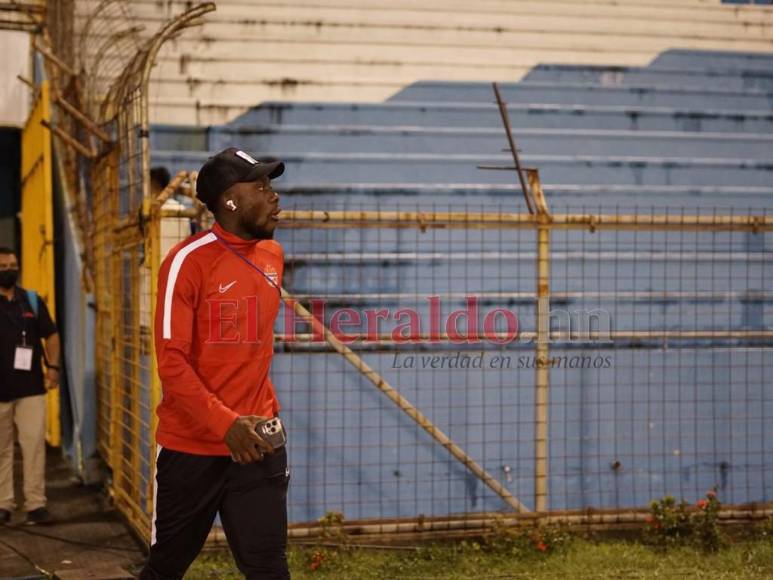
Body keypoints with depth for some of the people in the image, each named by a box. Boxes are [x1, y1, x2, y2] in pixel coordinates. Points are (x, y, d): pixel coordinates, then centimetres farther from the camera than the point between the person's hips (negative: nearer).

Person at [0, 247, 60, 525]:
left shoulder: (32, 300, 9)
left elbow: (51, 335, 13)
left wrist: (52, 367, -1)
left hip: (31, 387, 1)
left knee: (34, 445, -4)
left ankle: (36, 503, -1)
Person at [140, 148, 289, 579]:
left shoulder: (273, 256, 7)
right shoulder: (188, 260, -12)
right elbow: (172, 362, -16)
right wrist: (226, 424, -25)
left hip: (258, 444, 4)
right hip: (192, 445, -4)